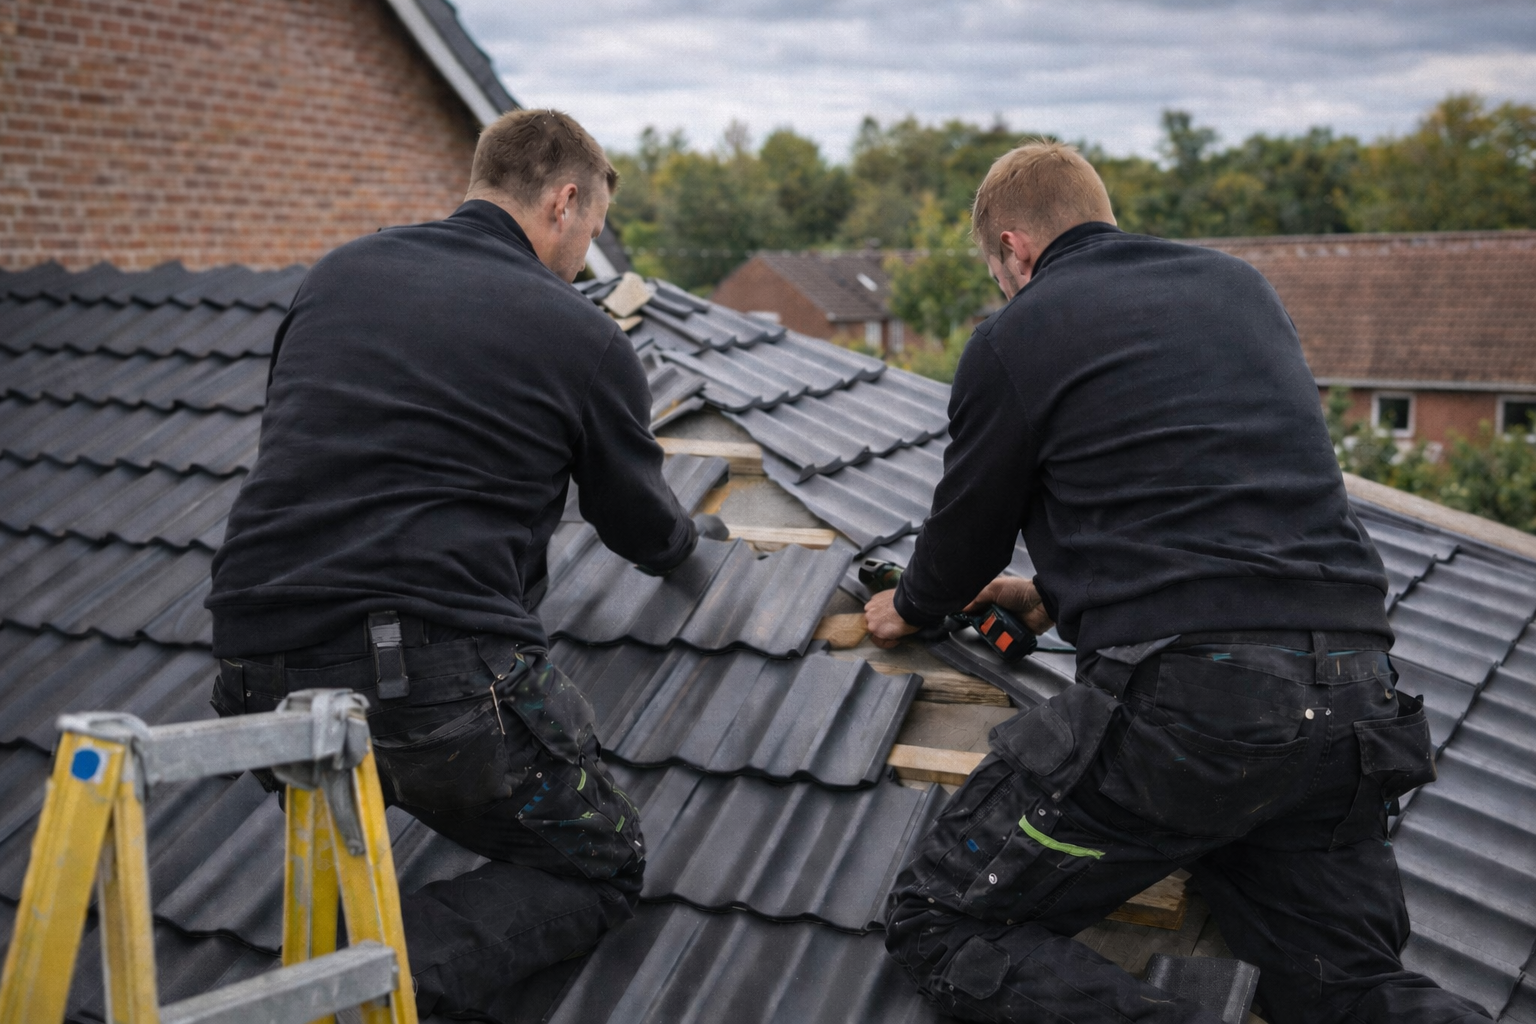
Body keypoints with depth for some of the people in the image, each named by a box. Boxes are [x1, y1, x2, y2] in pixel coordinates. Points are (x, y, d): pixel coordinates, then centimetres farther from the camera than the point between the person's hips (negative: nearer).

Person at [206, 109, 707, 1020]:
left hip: (261, 686, 6)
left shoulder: (340, 273, 13)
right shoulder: (586, 340, 1)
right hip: (443, 680, -5)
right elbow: (648, 534, 15)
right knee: (603, 865, 14)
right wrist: (686, 535, 41)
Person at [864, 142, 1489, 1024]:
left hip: (1183, 691, -6)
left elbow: (967, 528, 14)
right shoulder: (1241, 286, 20)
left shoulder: (1016, 338, 2)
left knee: (939, 921, 6)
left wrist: (911, 609, 37)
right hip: (1354, 701, 7)